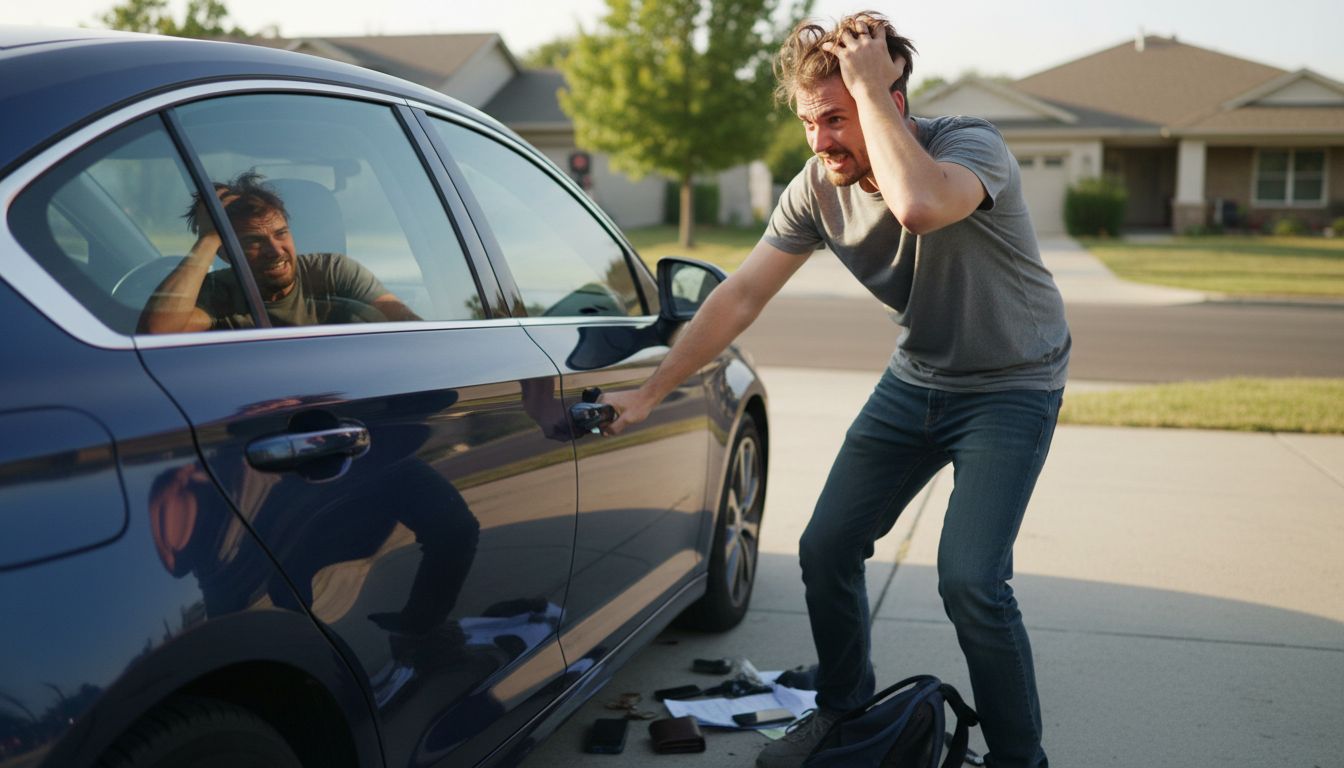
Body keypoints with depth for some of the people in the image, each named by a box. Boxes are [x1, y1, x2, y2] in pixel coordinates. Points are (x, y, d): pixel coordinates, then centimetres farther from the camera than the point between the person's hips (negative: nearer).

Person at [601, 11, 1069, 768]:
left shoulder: (973, 146, -27)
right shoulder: (819, 187, -11)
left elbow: (919, 206, -51)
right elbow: (739, 298, -8)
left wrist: (870, 89, -39)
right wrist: (648, 394, -8)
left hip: (1011, 385, -5)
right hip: (917, 379, 6)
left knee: (969, 579, -18)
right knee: (826, 548, 3)